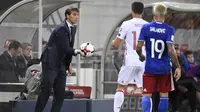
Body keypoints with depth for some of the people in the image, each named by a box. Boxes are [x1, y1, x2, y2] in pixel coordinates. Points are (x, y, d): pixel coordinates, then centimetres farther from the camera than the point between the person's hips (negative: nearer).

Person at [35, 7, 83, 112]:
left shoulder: (73, 28, 12)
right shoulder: (61, 29, -16)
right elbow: (65, 48, -20)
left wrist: (68, 64, 14)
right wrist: (76, 51, -11)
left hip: (61, 64, 9)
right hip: (50, 62, -9)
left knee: (60, 93, 3)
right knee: (46, 90, -11)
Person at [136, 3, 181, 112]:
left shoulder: (146, 28, -5)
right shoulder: (169, 30, -9)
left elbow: (138, 47, -5)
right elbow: (171, 50, -17)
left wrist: (141, 56, 17)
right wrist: (178, 67, -10)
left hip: (149, 68, 0)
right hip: (164, 68, 0)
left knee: (147, 95, 1)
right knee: (164, 95, 12)